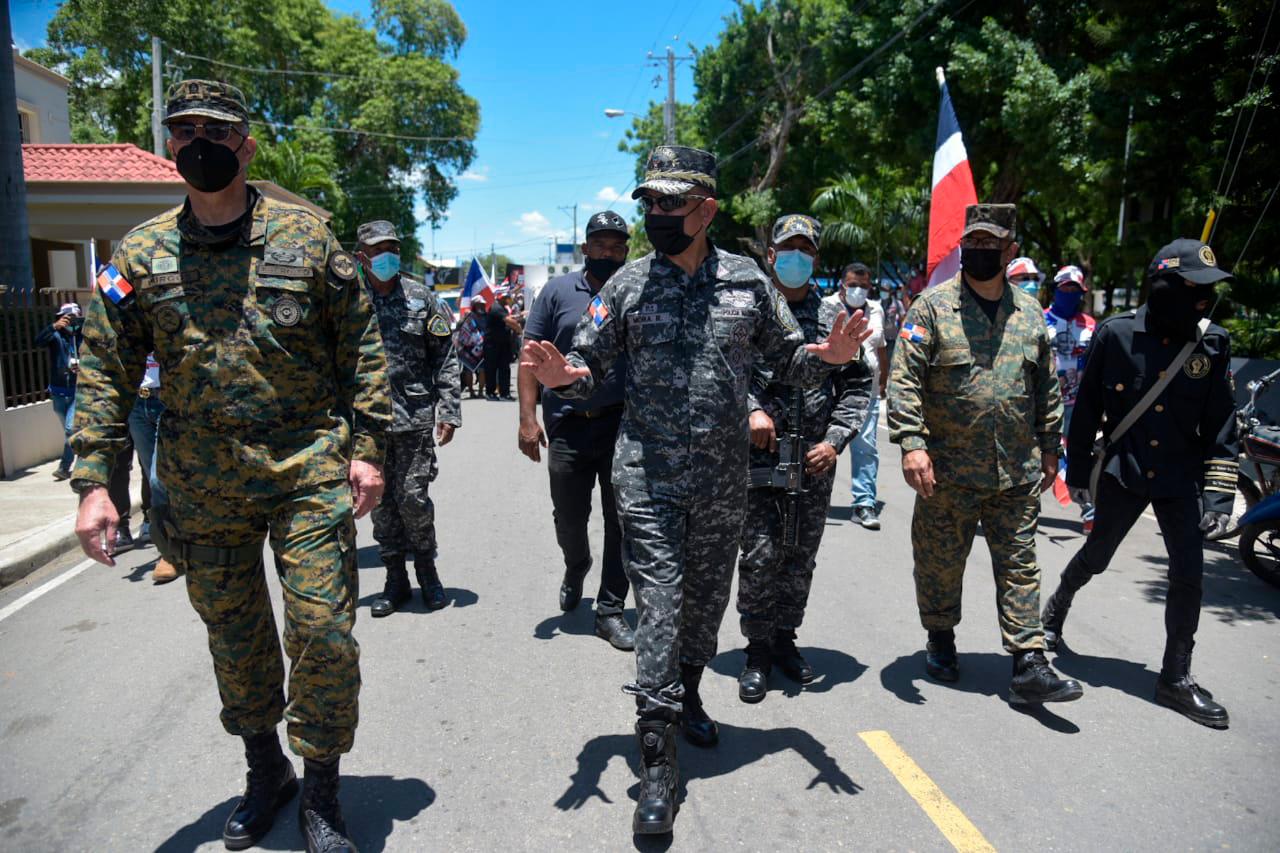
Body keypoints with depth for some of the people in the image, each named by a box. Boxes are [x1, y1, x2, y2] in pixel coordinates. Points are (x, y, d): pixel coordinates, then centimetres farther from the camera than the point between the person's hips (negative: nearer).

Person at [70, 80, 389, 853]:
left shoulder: (304, 234, 0)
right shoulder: (141, 253, 4)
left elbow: (361, 344, 1)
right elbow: (105, 372, 5)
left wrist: (366, 447, -5)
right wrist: (94, 483, -3)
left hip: (310, 469, -2)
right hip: (203, 484, 3)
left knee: (323, 633, -2)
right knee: (234, 638, 15)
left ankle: (322, 791, 19)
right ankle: (266, 772, 37)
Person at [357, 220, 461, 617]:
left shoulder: (422, 297, 4)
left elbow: (445, 358, 4)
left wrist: (449, 411, -3)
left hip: (415, 418, -1)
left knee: (413, 497, -1)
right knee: (381, 502, 9)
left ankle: (427, 570, 21)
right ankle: (395, 580, 22)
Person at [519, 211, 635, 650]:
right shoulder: (559, 291, 3)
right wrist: (528, 417, -8)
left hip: (625, 426, 0)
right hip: (568, 426, 0)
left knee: (621, 521, 4)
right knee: (568, 518, 13)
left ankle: (611, 610, 18)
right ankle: (576, 567, 46)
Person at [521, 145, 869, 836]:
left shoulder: (748, 281, 4)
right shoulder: (628, 285, 1)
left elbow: (785, 358, 10)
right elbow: (592, 366, 1)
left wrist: (828, 355, -11)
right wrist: (562, 375, -22)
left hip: (724, 479, 3)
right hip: (647, 477, -2)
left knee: (707, 598, 17)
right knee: (660, 604, -5)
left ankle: (687, 694, 44)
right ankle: (657, 765, 4)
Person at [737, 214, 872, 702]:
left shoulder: (835, 315, 9)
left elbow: (859, 385, 8)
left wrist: (835, 440, -4)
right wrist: (750, 409, -17)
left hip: (816, 461, 3)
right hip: (758, 457, -3)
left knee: (801, 557, 12)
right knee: (760, 557, -2)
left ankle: (785, 639, 30)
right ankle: (758, 650, 16)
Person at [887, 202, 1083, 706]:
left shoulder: (1029, 313, 9)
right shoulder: (933, 306, -5)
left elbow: (1048, 390, 17)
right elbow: (905, 379, -11)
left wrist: (1048, 451, 17)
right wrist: (911, 443, -21)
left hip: (1017, 474, 3)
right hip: (948, 471, -3)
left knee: (1019, 566, 6)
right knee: (940, 562, 11)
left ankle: (1028, 666, 12)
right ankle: (940, 641, 33)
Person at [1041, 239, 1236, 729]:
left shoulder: (1212, 344, -3)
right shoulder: (1116, 334, -9)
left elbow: (1221, 424, 1)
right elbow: (1087, 406, -2)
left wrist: (1219, 490, -4)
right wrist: (1077, 468, 1)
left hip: (1180, 479, 2)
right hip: (1122, 473, -2)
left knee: (1188, 574, -1)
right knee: (1096, 557, 12)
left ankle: (1175, 679, 13)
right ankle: (1054, 612, 42)